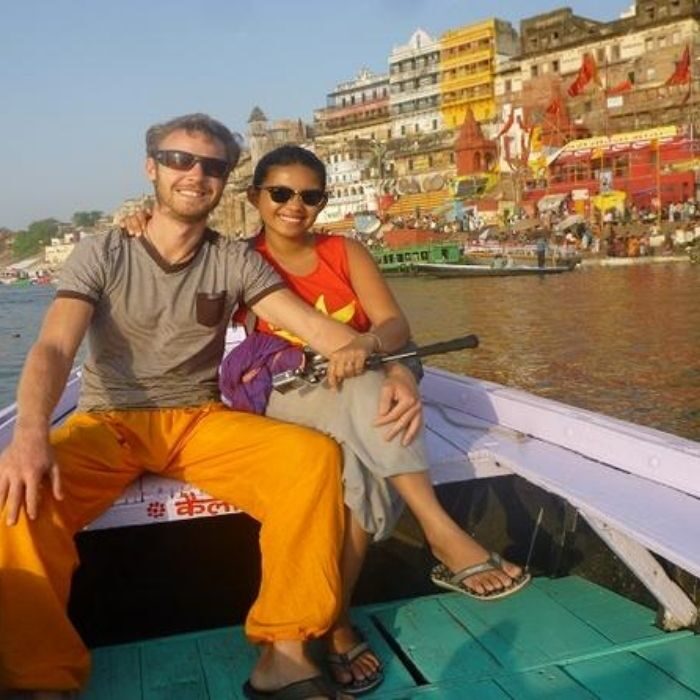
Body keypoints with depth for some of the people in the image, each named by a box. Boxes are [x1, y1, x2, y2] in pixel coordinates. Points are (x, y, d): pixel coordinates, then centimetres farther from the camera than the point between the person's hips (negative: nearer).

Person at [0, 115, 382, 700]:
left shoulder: (236, 261, 4)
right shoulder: (102, 254, -1)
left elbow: (311, 323, -8)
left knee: (315, 456, -26)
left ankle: (285, 652, -19)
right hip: (108, 423, -1)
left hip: (202, 421, 2)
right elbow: (53, 349, -15)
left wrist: (353, 345, -34)